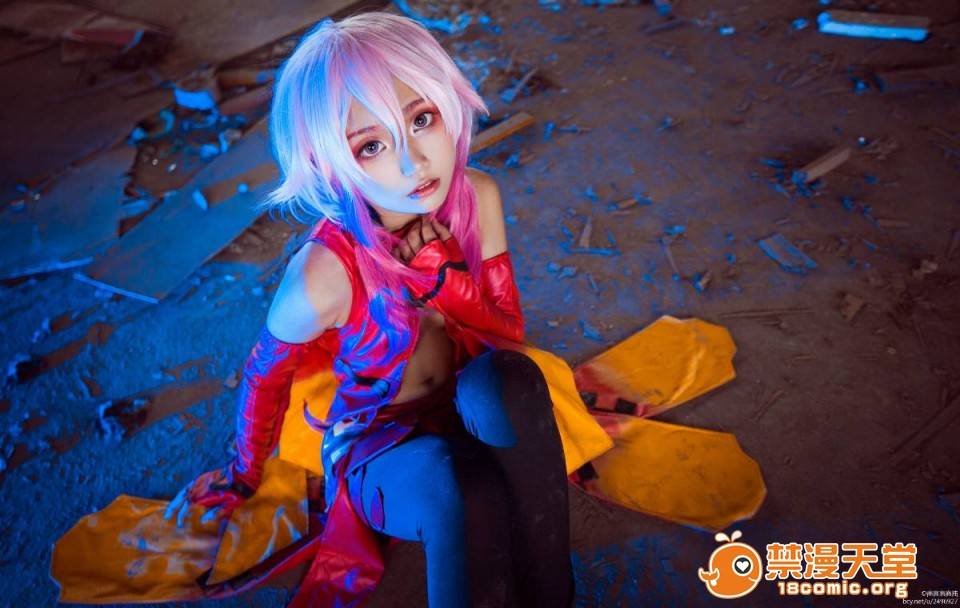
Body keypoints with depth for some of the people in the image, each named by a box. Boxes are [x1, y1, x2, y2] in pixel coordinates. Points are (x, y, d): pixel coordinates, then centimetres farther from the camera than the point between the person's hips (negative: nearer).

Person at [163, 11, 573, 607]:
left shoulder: (478, 197, -17)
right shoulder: (323, 277, -30)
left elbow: (511, 333, -7)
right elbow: (266, 377, -9)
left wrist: (440, 275, -27)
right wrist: (243, 476, 9)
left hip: (468, 411, 4)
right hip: (374, 446, -3)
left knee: (509, 377, -32)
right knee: (453, 485, -38)